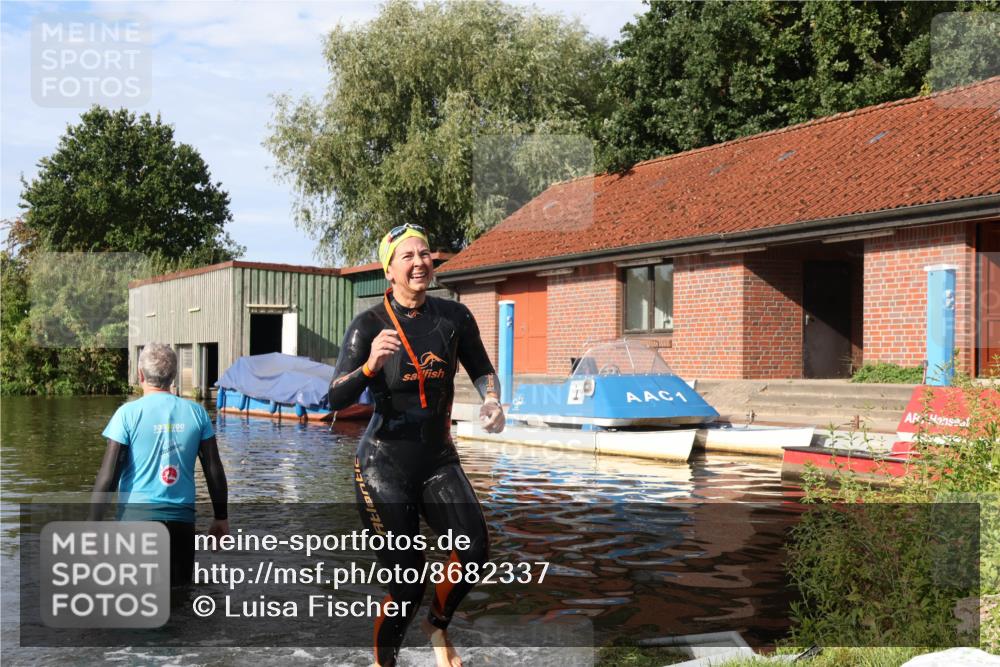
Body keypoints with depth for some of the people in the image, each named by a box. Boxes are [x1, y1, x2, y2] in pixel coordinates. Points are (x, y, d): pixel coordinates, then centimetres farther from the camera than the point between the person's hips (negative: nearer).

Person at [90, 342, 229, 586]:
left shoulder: (128, 413, -6)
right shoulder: (196, 413, 2)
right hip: (182, 519, 3)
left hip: (137, 515, -3)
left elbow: (108, 474, -9)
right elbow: (214, 470, 5)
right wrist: (221, 517, 14)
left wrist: (93, 522, -2)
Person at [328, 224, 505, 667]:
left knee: (474, 551, -16)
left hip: (439, 460, 3)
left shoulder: (454, 316, -2)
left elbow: (482, 370, 14)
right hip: (385, 465, -3)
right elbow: (335, 400, -18)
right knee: (407, 580, -2)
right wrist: (370, 365, -36)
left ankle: (438, 626, 15)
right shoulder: (369, 324, -11)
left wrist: (491, 400, -6)